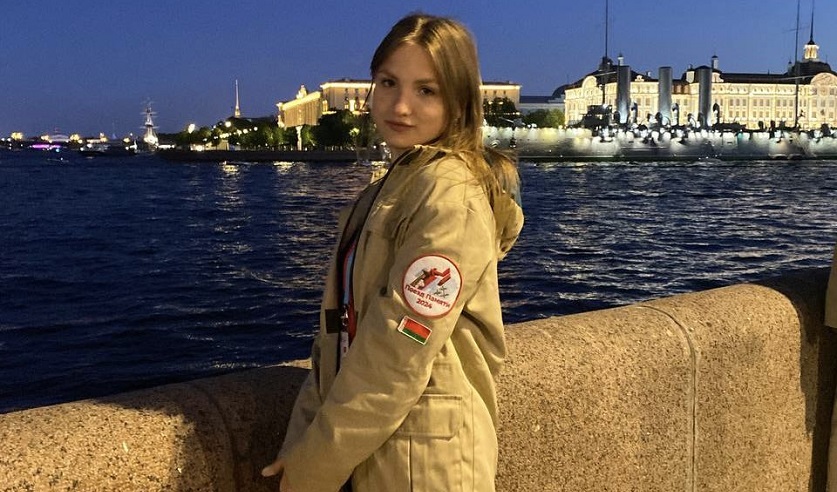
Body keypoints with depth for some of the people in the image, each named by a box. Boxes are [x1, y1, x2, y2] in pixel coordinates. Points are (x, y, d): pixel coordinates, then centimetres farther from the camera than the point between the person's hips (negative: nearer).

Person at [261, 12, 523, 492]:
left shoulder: (450, 194, -18)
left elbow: (400, 357, -22)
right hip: (369, 451, 8)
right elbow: (339, 332, 6)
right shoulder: (390, 189, 9)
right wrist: (302, 444, -2)